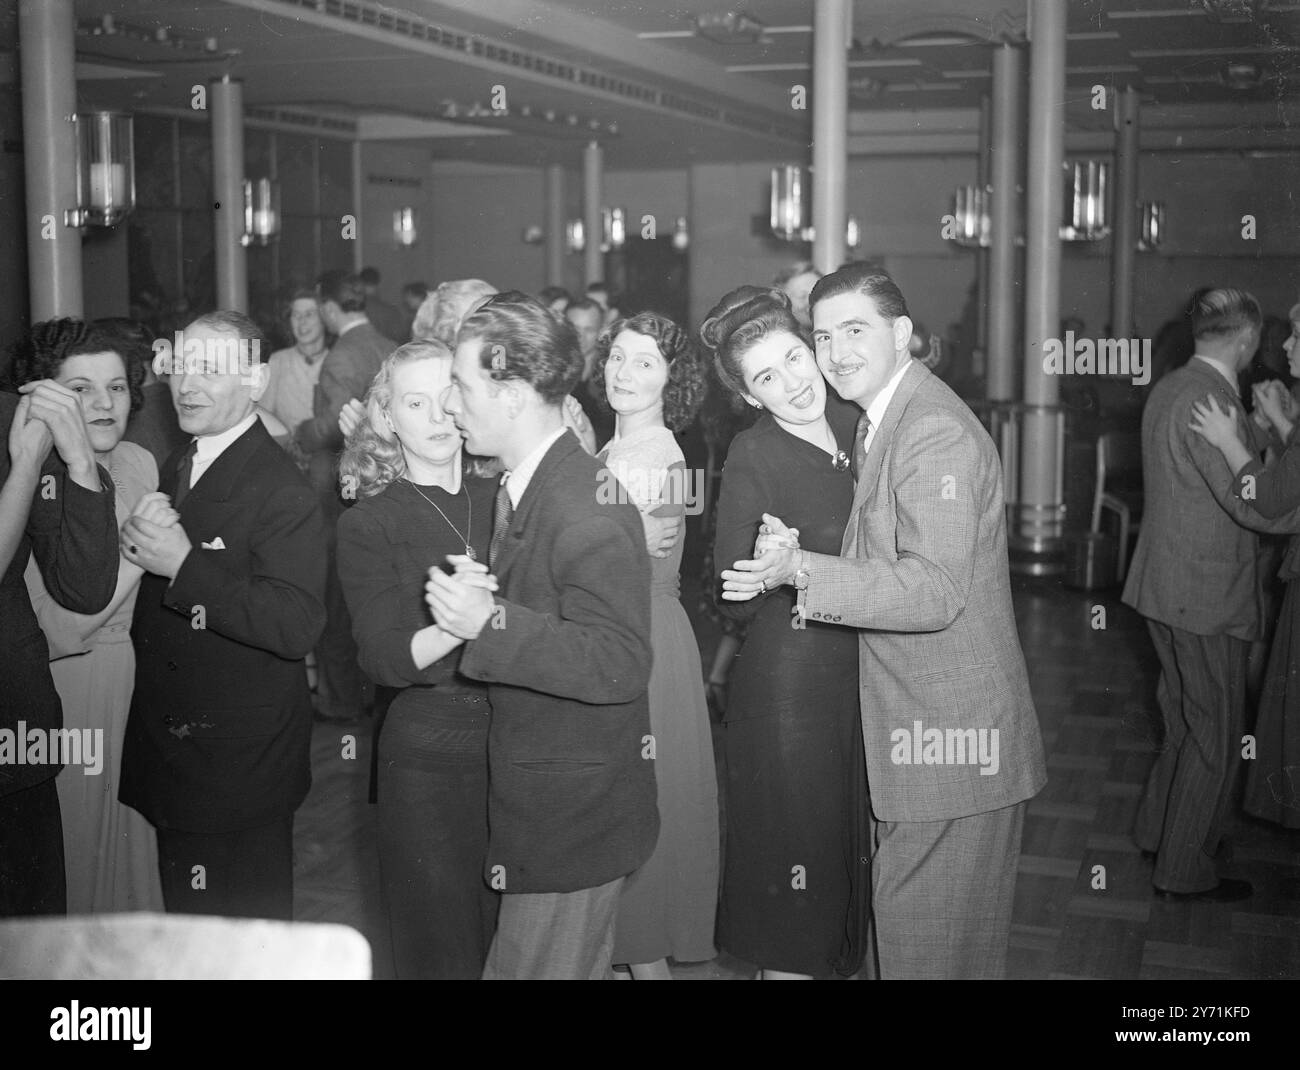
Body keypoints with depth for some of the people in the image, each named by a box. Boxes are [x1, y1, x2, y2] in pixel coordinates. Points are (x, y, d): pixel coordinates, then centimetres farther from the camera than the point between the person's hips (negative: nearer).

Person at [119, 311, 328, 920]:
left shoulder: (283, 492, -17)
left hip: (243, 769, -8)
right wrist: (136, 542, -9)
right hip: (165, 753, 8)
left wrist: (185, 565, -27)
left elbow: (297, 627, -28)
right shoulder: (170, 473, 9)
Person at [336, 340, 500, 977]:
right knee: (440, 947, 6)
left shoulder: (500, 500, 6)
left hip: (515, 747, 3)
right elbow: (383, 658, -13)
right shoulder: (368, 523, -3)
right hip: (427, 752, -3)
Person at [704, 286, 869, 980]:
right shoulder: (753, 456, -14)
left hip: (857, 680, 7)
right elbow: (733, 602, -15)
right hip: (788, 686, -7)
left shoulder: (852, 433, 5)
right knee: (797, 873, 2)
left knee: (847, 858, 19)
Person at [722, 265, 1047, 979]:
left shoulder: (937, 433, -20)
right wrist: (798, 558, 3)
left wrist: (800, 569, -30)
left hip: (950, 734, -10)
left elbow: (937, 591, -26)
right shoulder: (876, 423, 14)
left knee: (924, 945, 1)